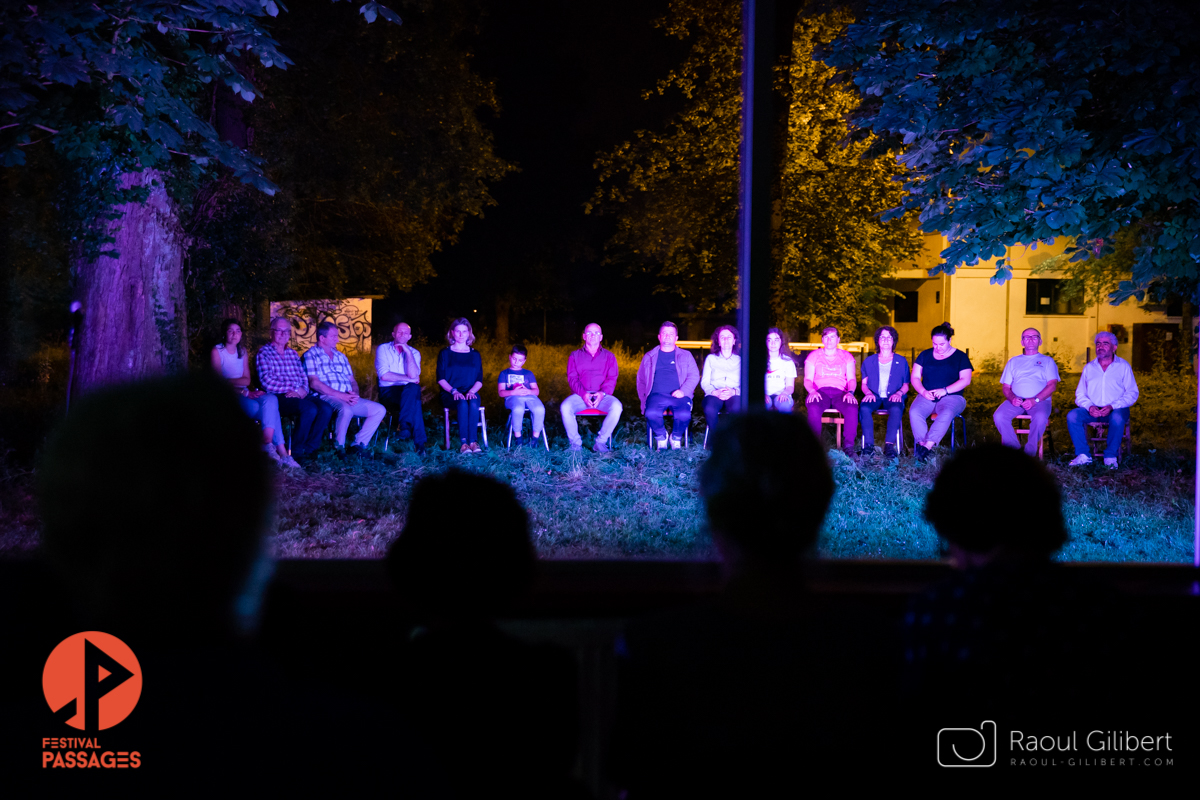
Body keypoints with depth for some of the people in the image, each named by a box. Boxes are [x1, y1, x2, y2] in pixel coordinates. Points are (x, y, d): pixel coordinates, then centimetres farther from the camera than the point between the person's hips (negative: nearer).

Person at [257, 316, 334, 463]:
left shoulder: (293, 354, 25)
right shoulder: (264, 353, 4)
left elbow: (304, 378, 20)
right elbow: (267, 382, -9)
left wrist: (303, 390, -6)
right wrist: (295, 388, -11)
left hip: (299, 395, 6)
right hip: (278, 397, -6)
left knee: (326, 408, -23)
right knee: (310, 409, -33)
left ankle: (310, 449, -15)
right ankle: (296, 451, -18)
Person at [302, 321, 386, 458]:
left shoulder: (341, 356, 25)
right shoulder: (311, 355, 2)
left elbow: (352, 381, 24)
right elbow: (314, 383, -11)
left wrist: (354, 394, -2)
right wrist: (340, 395, -17)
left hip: (349, 399, 8)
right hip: (326, 398, -8)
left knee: (380, 410, -7)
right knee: (346, 409, -39)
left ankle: (358, 445, -8)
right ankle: (339, 448, -22)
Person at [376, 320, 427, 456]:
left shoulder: (414, 353, 12)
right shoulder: (383, 349, 6)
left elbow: (414, 375, -8)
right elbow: (384, 375, -9)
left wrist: (408, 352, -7)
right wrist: (407, 378, -8)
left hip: (408, 390, 3)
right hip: (388, 391, -3)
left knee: (414, 388, -36)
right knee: (414, 401, -33)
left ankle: (404, 425, -36)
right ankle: (420, 442, -37)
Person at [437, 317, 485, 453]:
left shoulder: (475, 355, 14)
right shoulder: (445, 353, 8)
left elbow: (479, 380, 9)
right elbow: (440, 378, 1)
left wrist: (472, 391, -12)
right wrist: (454, 391, -15)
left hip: (470, 393, 2)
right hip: (450, 395, -2)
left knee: (473, 404, -35)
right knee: (462, 403, -36)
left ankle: (472, 441, -37)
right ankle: (464, 442, -39)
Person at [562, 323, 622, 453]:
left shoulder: (609, 356, 17)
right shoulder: (575, 356, 16)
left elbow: (612, 378, 4)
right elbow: (572, 378, 4)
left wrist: (602, 393, -17)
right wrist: (583, 394, -16)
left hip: (602, 396, 0)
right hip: (580, 396, 0)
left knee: (616, 406, -34)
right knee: (565, 407, -33)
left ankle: (601, 442, -23)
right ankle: (575, 444, -19)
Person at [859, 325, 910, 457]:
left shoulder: (901, 361, 15)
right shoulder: (869, 361, 17)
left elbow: (906, 385, 14)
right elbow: (864, 384, 15)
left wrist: (899, 393, -8)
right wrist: (868, 392, -8)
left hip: (892, 397, -1)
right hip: (875, 397, 1)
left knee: (896, 409, -38)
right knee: (864, 408, -35)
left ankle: (889, 445, -37)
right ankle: (868, 444, -33)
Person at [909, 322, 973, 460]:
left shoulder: (960, 357, 7)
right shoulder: (925, 355, 15)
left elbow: (966, 380, -3)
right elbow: (915, 377, 11)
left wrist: (945, 390, -16)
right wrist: (923, 392, -9)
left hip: (952, 397, -3)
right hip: (927, 396, 3)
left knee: (947, 413, -39)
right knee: (914, 412, -32)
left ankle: (927, 446, -46)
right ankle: (922, 443, -38)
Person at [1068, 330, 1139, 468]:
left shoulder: (1123, 366, 7)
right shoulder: (1089, 367, 16)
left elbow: (1132, 393, -1)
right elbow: (1080, 393, 12)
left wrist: (1112, 406, -17)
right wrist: (1089, 406, -11)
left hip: (1116, 409, -3)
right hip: (1092, 410, 3)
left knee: (1117, 418, -38)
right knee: (1072, 415, -26)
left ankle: (1111, 456, -24)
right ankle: (1083, 455, -26)